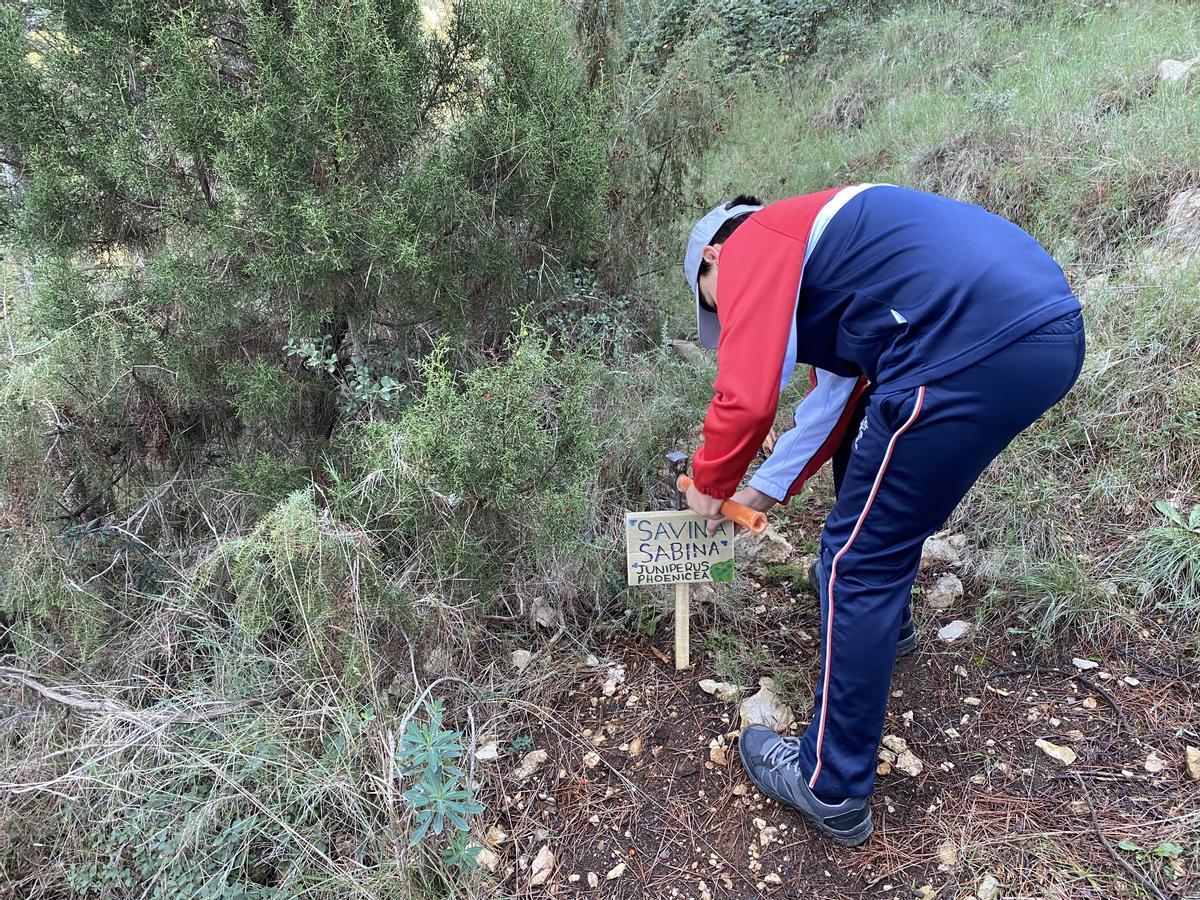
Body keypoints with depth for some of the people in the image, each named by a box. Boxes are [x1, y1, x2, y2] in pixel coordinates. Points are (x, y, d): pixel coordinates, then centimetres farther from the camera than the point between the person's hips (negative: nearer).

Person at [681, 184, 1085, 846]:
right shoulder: (812, 246, 29)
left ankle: (833, 791, 16)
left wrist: (708, 484, 7)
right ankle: (884, 620, 52)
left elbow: (746, 400, -12)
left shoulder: (749, 244, 1)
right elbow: (833, 400, 31)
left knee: (860, 559, 2)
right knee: (868, 471, 30)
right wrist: (766, 489, 35)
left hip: (978, 351, -10)